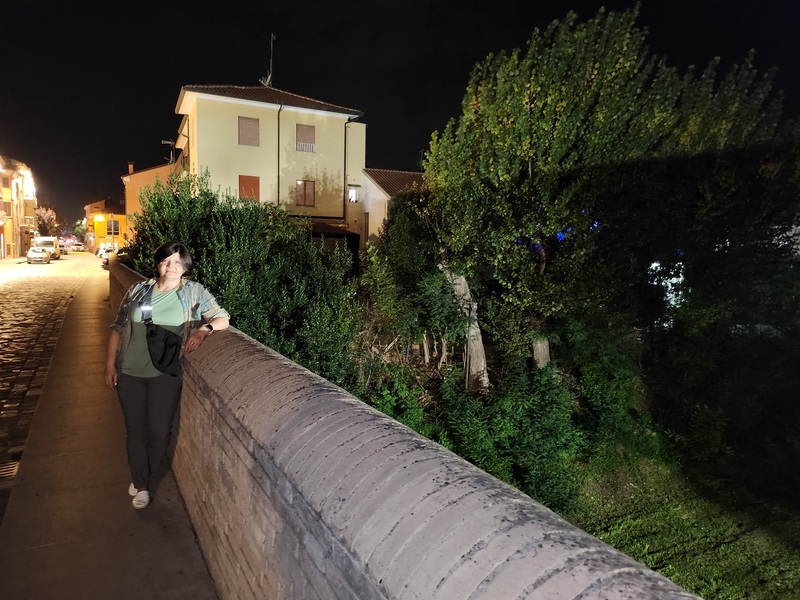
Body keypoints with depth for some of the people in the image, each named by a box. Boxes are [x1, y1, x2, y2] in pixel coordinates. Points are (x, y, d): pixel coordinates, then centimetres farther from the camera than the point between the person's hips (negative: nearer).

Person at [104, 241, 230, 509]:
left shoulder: (194, 292, -3)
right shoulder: (138, 290, 3)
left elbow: (223, 318, -7)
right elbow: (118, 328, 8)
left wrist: (204, 329, -27)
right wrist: (110, 364, 3)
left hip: (165, 375, -2)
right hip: (129, 373, 2)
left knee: (160, 430, 7)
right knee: (135, 429, 11)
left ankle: (144, 476, 36)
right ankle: (141, 485, 29)